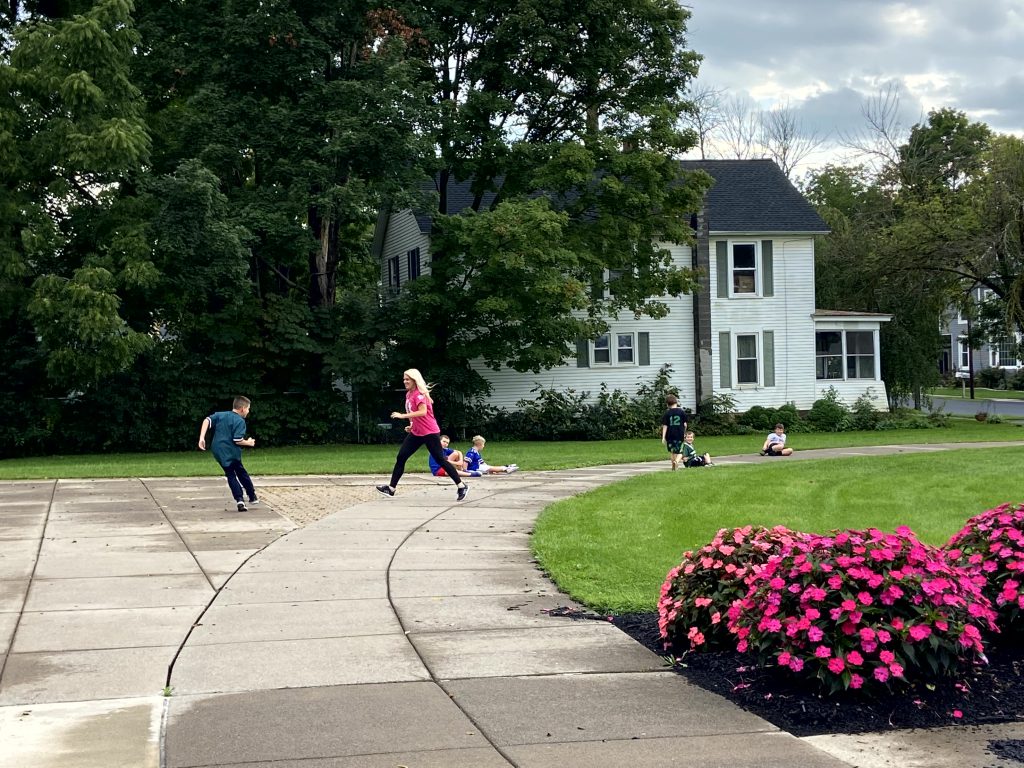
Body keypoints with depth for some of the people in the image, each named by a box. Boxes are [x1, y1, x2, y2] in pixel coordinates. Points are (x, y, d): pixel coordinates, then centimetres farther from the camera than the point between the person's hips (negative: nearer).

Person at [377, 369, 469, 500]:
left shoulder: (419, 394, -17)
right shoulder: (409, 394, 11)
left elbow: (423, 412, -30)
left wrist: (402, 415, -30)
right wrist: (412, 425, 12)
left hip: (430, 433, -9)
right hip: (416, 433, 9)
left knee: (441, 460, -6)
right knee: (400, 458, 3)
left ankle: (461, 487, 2)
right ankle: (391, 488, 8)